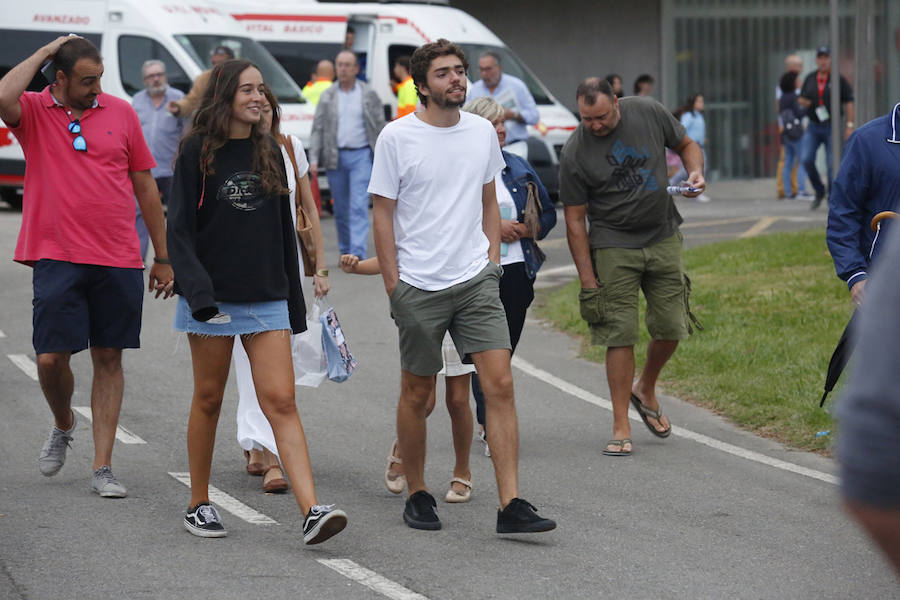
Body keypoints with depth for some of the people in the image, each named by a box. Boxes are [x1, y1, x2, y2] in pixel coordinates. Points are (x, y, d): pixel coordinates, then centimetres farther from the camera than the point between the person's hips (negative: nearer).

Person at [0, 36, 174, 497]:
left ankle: (103, 467, 7)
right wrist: (44, 52, -11)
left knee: (109, 358, 3)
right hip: (58, 258, -2)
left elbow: (145, 186, 12)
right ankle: (63, 425, 27)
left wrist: (163, 257, 12)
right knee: (51, 358, -6)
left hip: (119, 260, 2)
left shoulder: (120, 112, 7)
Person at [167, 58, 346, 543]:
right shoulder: (199, 151, -3)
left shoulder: (269, 152, 10)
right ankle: (199, 505, 24)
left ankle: (312, 512, -17)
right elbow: (179, 227, -7)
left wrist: (294, 301, 14)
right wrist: (197, 289, -19)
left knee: (281, 400, -7)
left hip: (266, 300, 3)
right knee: (208, 399, 8)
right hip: (213, 300, -3)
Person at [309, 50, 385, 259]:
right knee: (340, 209, 9)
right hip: (335, 157, 3)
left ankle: (358, 253, -17)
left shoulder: (369, 94, 4)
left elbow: (379, 127, 6)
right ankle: (345, 251, 21)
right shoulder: (327, 96, 8)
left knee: (359, 206, -12)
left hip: (361, 155, -3)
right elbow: (318, 129, 7)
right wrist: (314, 159, -3)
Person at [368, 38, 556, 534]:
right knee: (416, 394, 8)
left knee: (500, 385, -8)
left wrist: (492, 261, 10)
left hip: (476, 280, 3)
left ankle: (510, 506, -9)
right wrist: (392, 284, -7)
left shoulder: (482, 132, 7)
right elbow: (383, 214, -3)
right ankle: (417, 495, 26)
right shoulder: (397, 137, -6)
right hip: (418, 285, -3)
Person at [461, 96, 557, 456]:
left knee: (506, 350, 10)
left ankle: (491, 423, 25)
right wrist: (492, 228, -16)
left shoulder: (518, 167, 14)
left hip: (518, 273, 5)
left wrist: (530, 230, -2)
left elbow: (549, 213, 18)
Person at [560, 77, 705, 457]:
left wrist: (695, 170, -9)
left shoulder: (648, 113, -5)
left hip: (663, 237, 3)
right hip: (613, 246, -3)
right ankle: (621, 427, -2)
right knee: (620, 334, -9)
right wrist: (588, 282, -10)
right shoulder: (574, 154, -11)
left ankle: (645, 391, 30)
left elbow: (686, 145, 14)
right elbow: (574, 222, -7)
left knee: (671, 328, 2)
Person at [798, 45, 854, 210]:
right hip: (813, 127, 3)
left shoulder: (838, 79, -5)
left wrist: (850, 125, -9)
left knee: (832, 165, -4)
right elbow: (801, 99, 18)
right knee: (807, 160, -11)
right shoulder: (810, 79, 7)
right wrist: (802, 101, -8)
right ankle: (819, 192, 9)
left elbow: (849, 102, -3)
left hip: (831, 127, -3)